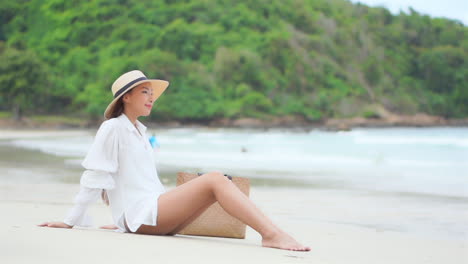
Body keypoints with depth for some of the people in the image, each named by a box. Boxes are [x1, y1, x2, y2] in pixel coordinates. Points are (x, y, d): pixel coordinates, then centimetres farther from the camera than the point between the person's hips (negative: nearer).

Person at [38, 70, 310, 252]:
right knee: (214, 180, -22)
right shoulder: (112, 128, -3)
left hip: (155, 212, 8)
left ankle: (272, 232, -25)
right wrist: (71, 221, -2)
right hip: (138, 215, -8)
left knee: (217, 180, -9)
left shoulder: (140, 131, 22)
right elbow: (93, 177, -4)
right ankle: (272, 234, -34)